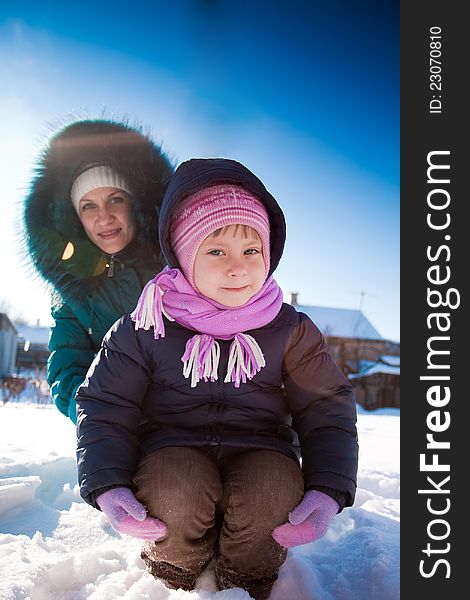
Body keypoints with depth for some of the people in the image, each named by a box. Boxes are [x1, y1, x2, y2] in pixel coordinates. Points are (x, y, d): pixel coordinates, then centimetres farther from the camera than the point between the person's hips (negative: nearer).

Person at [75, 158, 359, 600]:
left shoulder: (289, 330, -1)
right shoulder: (145, 327, -4)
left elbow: (327, 409, 1)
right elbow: (103, 406, 0)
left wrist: (328, 491, -15)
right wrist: (107, 486, -16)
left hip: (260, 449, 1)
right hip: (171, 448, 0)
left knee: (275, 492, -30)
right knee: (174, 493, -33)